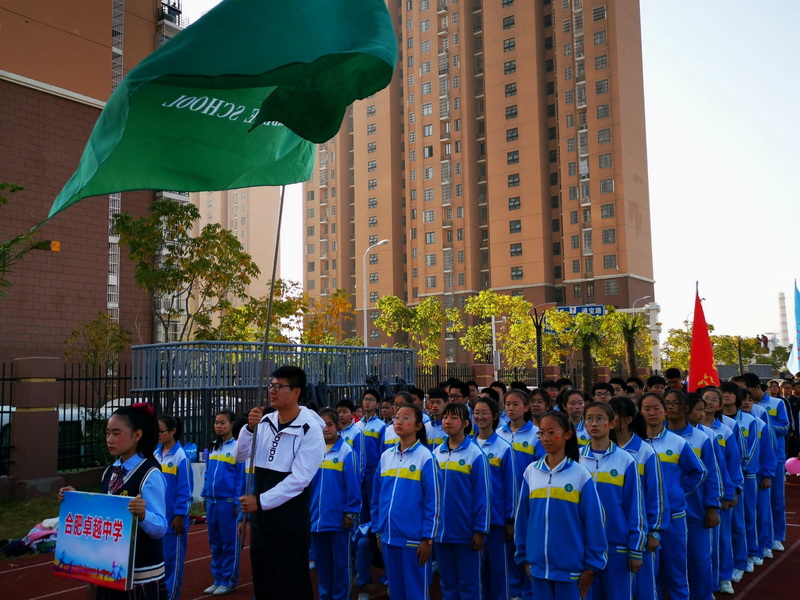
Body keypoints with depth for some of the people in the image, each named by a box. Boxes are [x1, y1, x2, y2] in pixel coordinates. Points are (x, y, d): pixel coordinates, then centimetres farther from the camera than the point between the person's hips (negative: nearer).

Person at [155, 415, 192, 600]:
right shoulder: (155, 454, 4)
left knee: (172, 557, 6)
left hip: (172, 517, -5)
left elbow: (184, 489, -11)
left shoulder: (181, 457, -12)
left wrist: (180, 515, -11)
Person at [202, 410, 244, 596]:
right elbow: (207, 474, 17)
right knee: (215, 542, 13)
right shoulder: (213, 447, 11)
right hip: (212, 501, 7)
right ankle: (218, 579, 24)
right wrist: (205, 496, 12)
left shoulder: (237, 447, -9)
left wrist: (238, 502, -14)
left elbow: (242, 476, -11)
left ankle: (229, 581, 12)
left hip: (228, 502, -7)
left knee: (229, 542, 3)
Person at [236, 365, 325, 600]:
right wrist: (250, 427, -15)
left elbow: (300, 478, -21)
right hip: (260, 518, 6)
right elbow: (240, 456, 1)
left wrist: (261, 501, -20)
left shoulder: (309, 429, -15)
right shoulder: (265, 422, 3)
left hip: (290, 521, -6)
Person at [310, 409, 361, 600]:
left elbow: (352, 484, -10)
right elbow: (307, 482, 7)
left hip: (338, 517, -4)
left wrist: (350, 513, -11)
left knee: (341, 563, 7)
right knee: (321, 561, 16)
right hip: (316, 517, 5)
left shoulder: (346, 451, -9)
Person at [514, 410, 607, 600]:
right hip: (538, 565, 3)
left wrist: (592, 565, -3)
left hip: (570, 567, -3)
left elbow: (593, 522, -4)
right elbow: (522, 517, 7)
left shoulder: (580, 474, -7)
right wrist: (523, 556, 8)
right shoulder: (531, 471, 2)